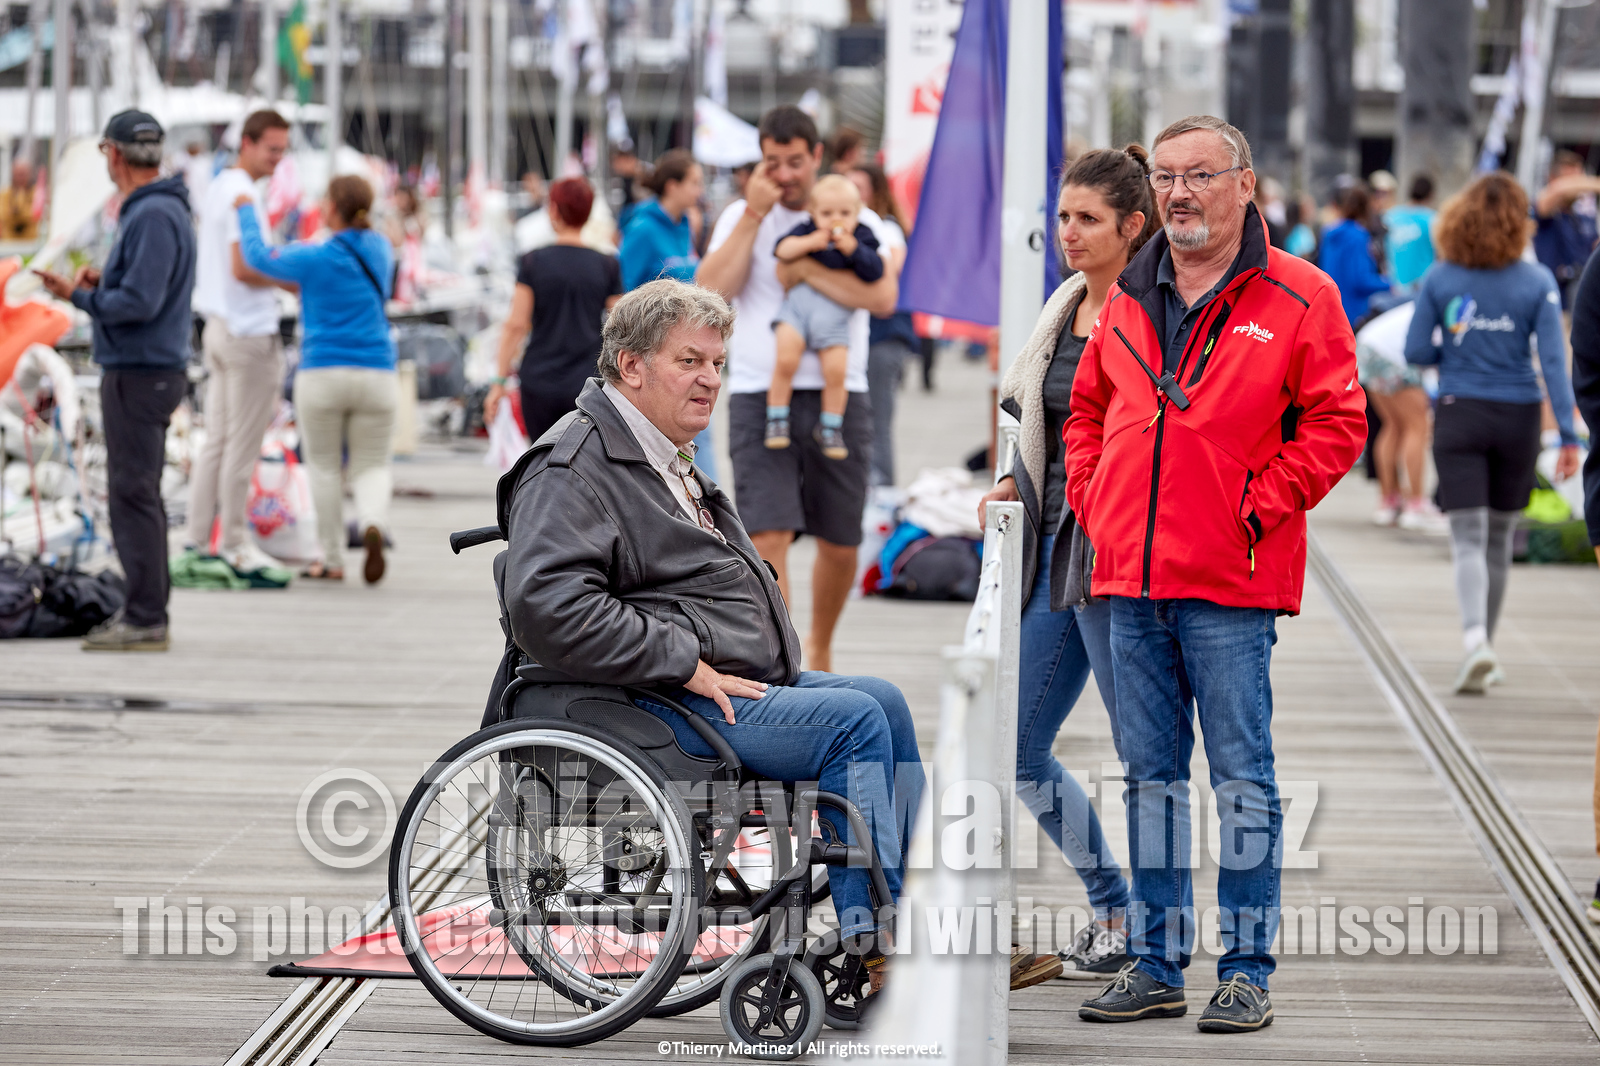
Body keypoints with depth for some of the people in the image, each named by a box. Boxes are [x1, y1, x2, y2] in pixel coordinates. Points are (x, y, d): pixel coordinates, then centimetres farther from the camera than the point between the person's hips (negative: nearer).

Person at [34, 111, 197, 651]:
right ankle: (144, 610, 18)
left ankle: (145, 618, -8)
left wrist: (79, 296, -14)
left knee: (133, 491, -9)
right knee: (136, 491, 14)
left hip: (139, 375, -10)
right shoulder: (158, 209, 14)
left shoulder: (154, 217, -18)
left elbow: (140, 302, -24)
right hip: (140, 369, 10)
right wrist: (106, 283, 11)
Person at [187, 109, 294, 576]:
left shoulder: (217, 188, 16)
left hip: (219, 324, 10)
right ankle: (234, 542, -1)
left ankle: (198, 538, 13)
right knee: (243, 444, -4)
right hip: (249, 329, -10)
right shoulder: (243, 195, -15)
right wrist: (291, 283, -9)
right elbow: (243, 269, -21)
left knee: (217, 439, 12)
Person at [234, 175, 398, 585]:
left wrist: (246, 211, 18)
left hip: (321, 376, -3)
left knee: (323, 466, 11)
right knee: (371, 466, 8)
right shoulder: (380, 250, 4)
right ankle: (373, 524, -23)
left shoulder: (317, 258, -9)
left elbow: (257, 256, 2)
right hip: (376, 376, 3)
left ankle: (332, 560, 12)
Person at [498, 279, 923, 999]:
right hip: (653, 708, -10)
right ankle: (874, 947, -18)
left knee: (884, 701, -1)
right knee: (854, 719, -19)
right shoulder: (574, 465, -11)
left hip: (732, 683, 10)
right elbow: (547, 608, -25)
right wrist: (687, 665, -22)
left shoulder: (668, 460, 23)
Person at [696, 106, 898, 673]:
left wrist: (804, 269, -12)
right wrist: (755, 215, -9)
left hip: (838, 397, 1)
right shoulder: (742, 217, 8)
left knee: (840, 543, 9)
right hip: (759, 397, -1)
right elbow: (710, 291, -8)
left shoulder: (857, 221, 6)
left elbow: (882, 297, -10)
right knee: (768, 536, -14)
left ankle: (820, 646, 34)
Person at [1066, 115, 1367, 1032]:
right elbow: (1089, 408, 24)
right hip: (1131, 579, 6)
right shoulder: (1129, 298, 13)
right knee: (1151, 776, 10)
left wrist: (1261, 506, -11)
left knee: (1243, 778, -1)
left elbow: (1337, 422, -7)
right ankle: (1156, 964, 17)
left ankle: (1248, 969, 5)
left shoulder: (1298, 297, -3)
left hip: (1231, 585, -6)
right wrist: (1090, 495, 11)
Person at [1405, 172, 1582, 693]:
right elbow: (1554, 360, -10)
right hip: (1518, 416, 1)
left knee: (1469, 539, -3)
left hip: (1458, 415, -1)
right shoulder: (1537, 282, -6)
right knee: (1499, 538, 16)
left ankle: (1475, 638, -27)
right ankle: (1484, 650, 26)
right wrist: (1568, 436, -10)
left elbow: (1416, 352, -2)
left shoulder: (1440, 278, -4)